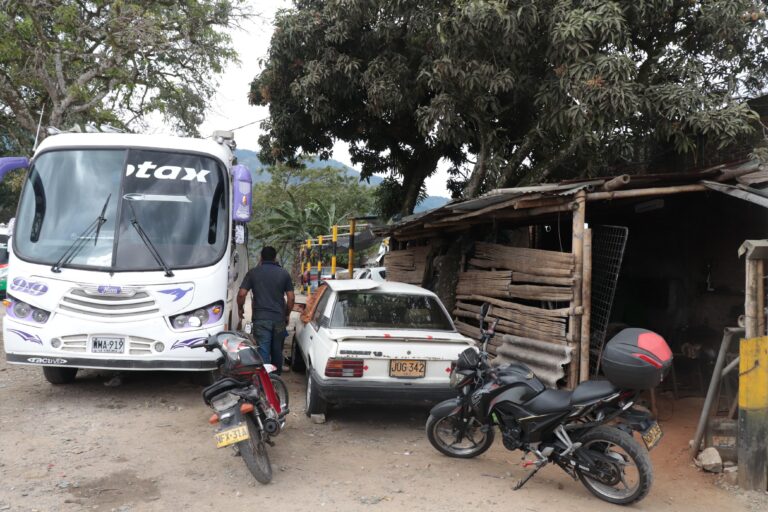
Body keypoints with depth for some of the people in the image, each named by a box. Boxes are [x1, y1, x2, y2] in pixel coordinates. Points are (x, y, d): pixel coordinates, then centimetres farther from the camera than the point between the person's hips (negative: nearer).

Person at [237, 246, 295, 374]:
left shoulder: (253, 272, 1)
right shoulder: (284, 273, 5)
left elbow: (241, 294, -4)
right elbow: (291, 298, 3)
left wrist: (240, 309, 14)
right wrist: (287, 315, 16)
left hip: (261, 319, -2)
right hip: (279, 319, 2)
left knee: (263, 352, -2)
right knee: (277, 351, 16)